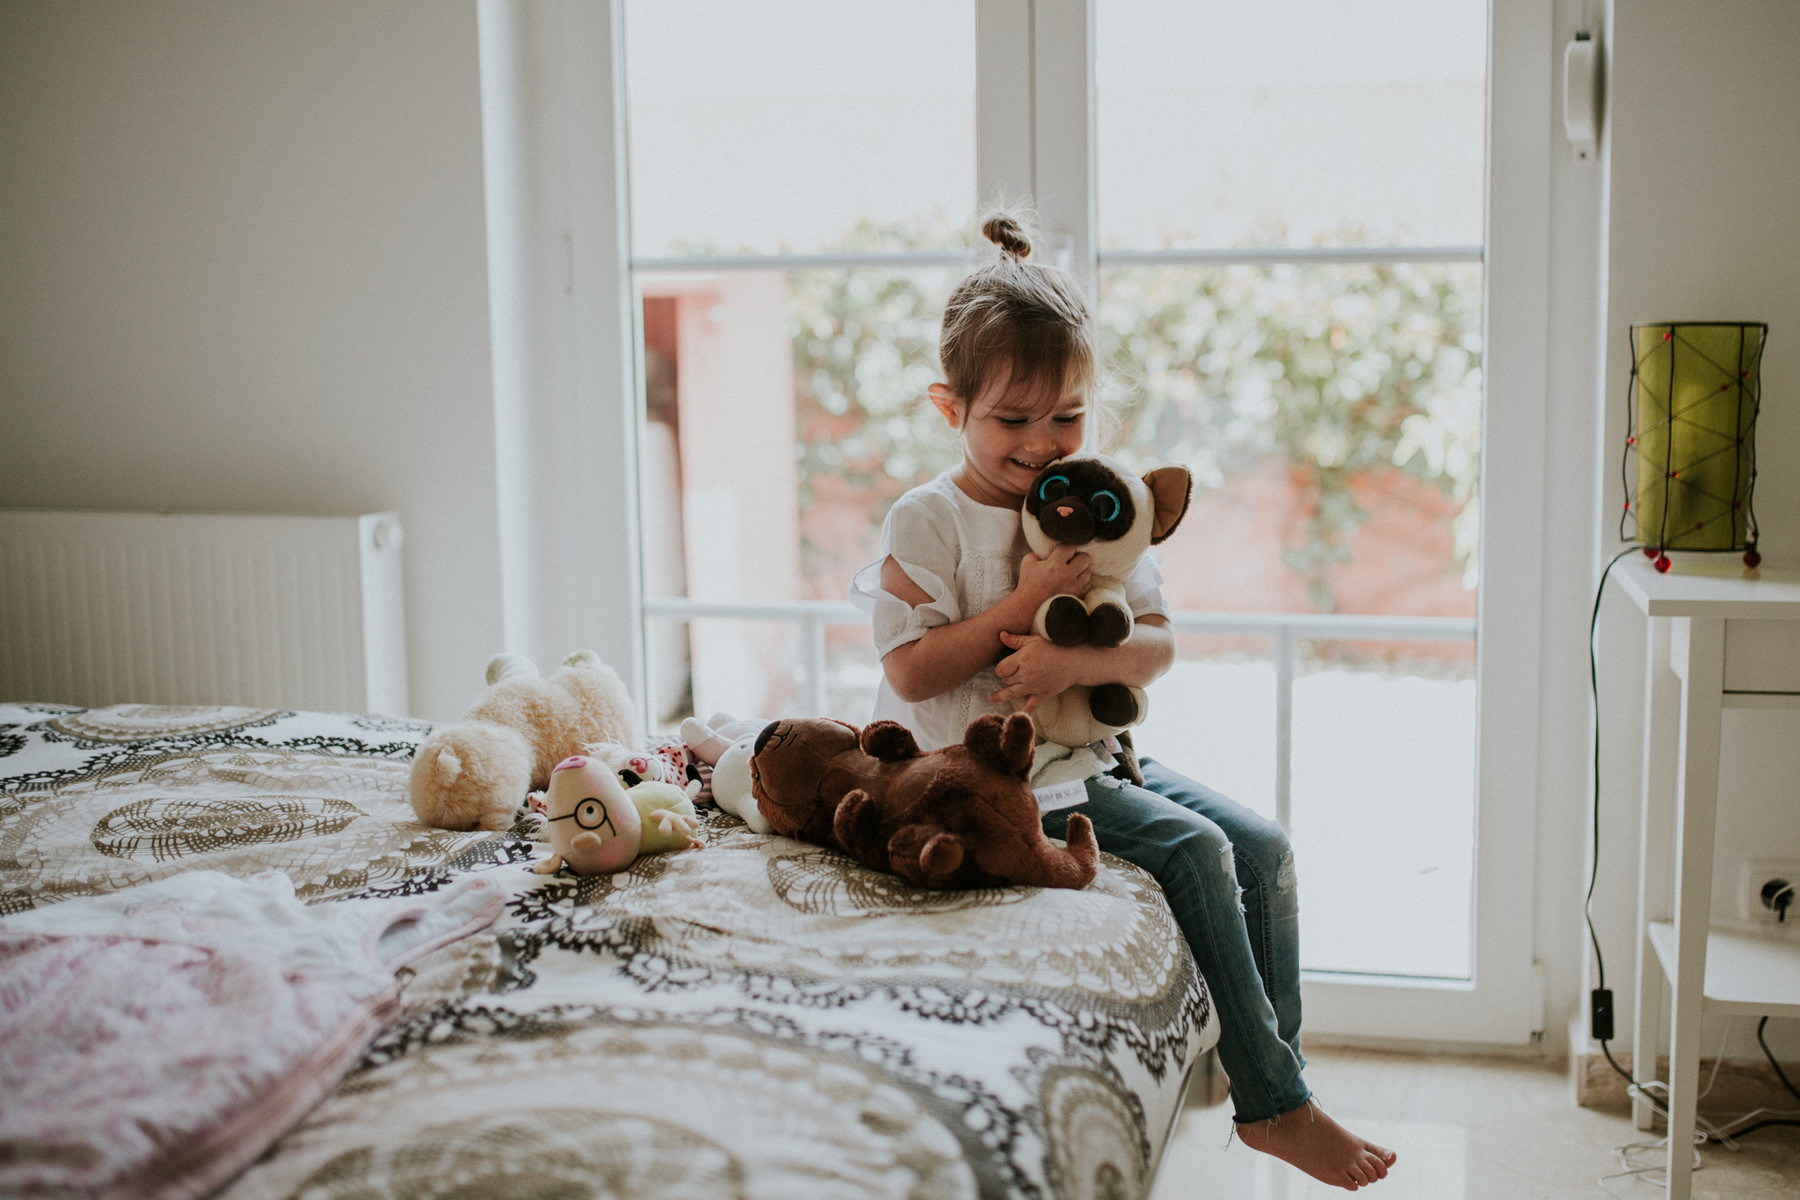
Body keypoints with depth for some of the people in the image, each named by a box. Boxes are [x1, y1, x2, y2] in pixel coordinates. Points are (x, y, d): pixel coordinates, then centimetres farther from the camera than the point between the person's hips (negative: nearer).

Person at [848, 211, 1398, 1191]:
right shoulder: (928, 519, -8)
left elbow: (1158, 644, -1)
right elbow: (912, 674, -15)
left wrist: (1072, 661, -22)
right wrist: (1022, 604, -21)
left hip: (1093, 750, 7)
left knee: (1263, 846, -4)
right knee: (1193, 848, -22)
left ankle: (1272, 1085, 5)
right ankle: (1274, 1104, -13)